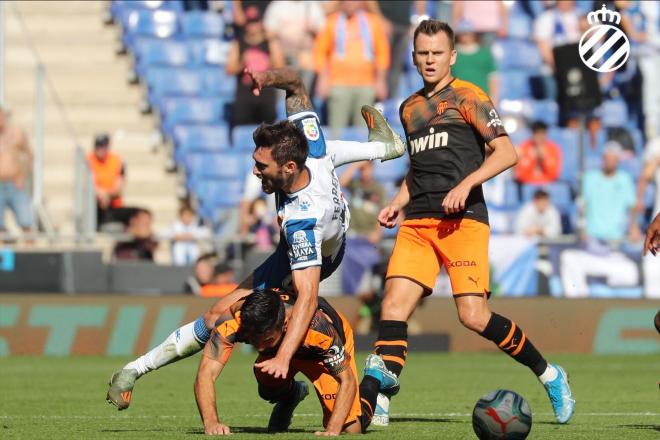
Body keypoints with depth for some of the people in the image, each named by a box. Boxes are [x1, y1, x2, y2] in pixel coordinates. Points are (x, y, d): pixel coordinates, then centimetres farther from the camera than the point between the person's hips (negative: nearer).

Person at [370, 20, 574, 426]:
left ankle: (549, 375, 6)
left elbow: (507, 152, -7)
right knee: (394, 307, -10)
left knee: (474, 316, -13)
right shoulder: (410, 108, 20)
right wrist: (398, 204, 17)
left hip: (462, 220, -6)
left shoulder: (467, 97, 0)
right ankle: (378, 406, -10)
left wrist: (466, 183, -18)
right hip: (417, 223, 6)